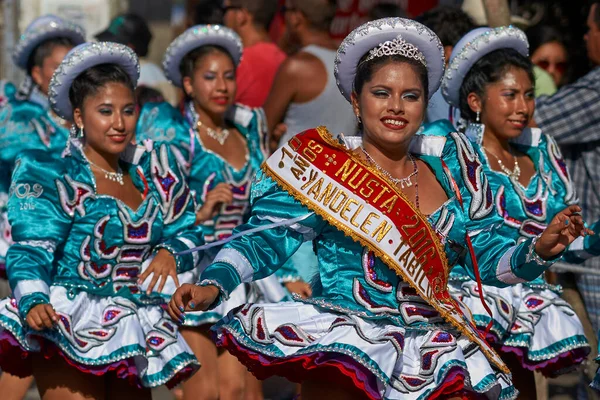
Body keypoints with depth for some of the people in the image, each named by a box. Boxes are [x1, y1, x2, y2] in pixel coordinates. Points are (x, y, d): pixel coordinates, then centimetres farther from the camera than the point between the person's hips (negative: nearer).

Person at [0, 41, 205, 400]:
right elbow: (32, 250, -13)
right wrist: (34, 301, -32)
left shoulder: (153, 172, 13)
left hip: (135, 336, 6)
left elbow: (186, 232, 20)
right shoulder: (48, 175, -4)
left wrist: (170, 252, -4)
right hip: (70, 330, -6)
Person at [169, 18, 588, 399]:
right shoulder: (323, 170, 3)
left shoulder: (450, 169, 14)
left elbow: (488, 257, 15)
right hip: (344, 339, -2)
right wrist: (212, 285, -18)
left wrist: (540, 249, -3)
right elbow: (264, 240, -2)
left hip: (438, 351, 3)